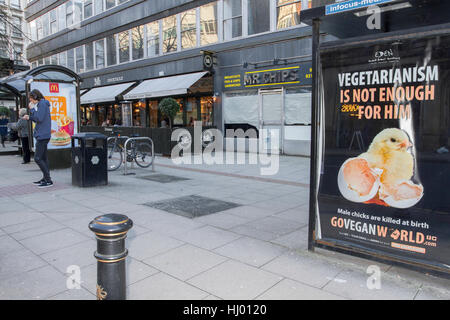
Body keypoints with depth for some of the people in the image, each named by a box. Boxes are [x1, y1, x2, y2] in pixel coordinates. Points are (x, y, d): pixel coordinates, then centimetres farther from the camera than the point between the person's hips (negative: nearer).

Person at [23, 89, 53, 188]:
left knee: (37, 158, -9)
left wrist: (32, 109, -9)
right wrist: (29, 117, 9)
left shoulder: (42, 104, -11)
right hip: (42, 135, 10)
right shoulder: (40, 104, 19)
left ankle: (48, 180, -7)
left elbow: (40, 119, -19)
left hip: (42, 136, -10)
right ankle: (45, 179, 19)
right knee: (43, 158, 12)